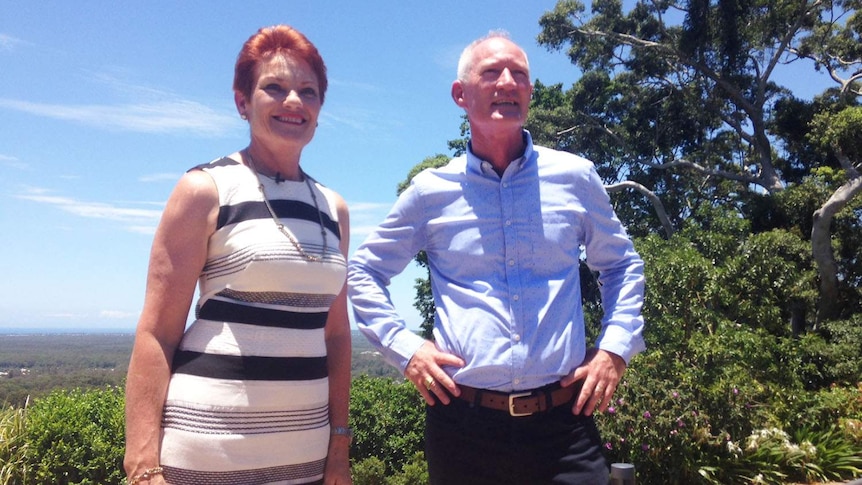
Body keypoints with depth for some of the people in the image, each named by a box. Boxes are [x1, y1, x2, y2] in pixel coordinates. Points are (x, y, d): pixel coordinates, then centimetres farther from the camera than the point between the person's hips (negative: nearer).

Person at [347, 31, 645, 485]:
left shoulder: (575, 177, 4)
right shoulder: (431, 191, 1)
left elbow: (622, 266, 18)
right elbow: (363, 272, 12)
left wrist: (615, 346, 4)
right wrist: (403, 346, 0)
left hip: (564, 419, 1)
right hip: (463, 422, 0)